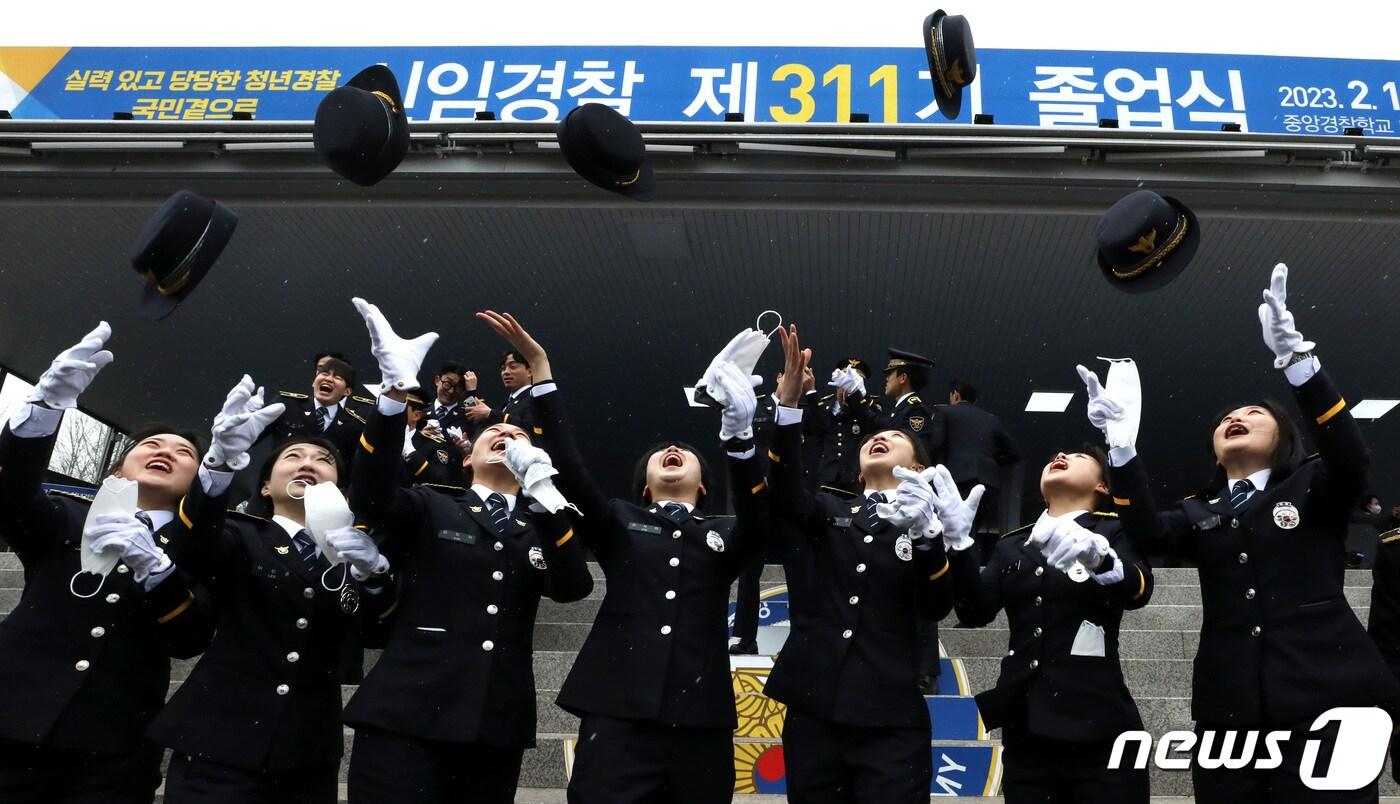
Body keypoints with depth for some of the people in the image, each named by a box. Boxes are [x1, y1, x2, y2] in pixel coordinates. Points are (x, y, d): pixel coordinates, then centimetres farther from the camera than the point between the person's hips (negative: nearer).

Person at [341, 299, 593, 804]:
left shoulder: (542, 527, 15)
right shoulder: (430, 510, 10)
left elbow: (574, 588, -3)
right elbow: (369, 496, -11)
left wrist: (544, 493, -11)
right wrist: (396, 391, -23)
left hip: (498, 726, 3)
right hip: (407, 715, -2)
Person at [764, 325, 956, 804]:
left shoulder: (932, 525, 7)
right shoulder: (830, 513, 12)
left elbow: (936, 608, -8)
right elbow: (786, 498, -10)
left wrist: (926, 533, -26)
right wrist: (789, 400, -22)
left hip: (891, 721, -2)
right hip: (812, 711, 2)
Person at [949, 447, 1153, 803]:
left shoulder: (1116, 530, 5)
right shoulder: (1011, 545, 15)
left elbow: (1137, 590, -15)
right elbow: (975, 613, 1)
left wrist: (1096, 556, -37)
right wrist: (959, 542, -15)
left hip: (1097, 733, -3)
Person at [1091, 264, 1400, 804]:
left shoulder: (1313, 490, 11)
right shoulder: (1200, 513, 18)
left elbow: (1351, 456, -11)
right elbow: (1148, 535, -4)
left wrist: (1295, 358, -23)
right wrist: (1123, 447, -18)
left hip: (1323, 697, -3)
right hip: (1228, 709, 3)